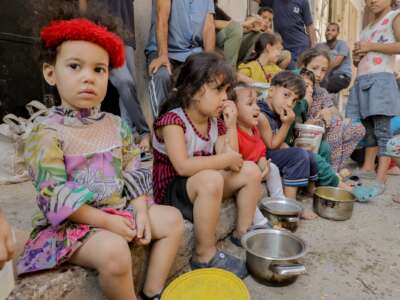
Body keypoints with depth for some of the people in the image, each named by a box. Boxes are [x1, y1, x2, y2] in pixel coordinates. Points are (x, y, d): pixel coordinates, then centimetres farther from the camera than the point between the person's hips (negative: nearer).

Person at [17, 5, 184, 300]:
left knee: (173, 219, 0)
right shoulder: (47, 133, -13)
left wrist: (141, 211, -9)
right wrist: (107, 222, -19)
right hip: (71, 222, -6)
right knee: (114, 251, -32)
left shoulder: (116, 125, 4)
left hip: (120, 209, 6)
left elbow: (134, 174, 5)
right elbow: (55, 197, -17)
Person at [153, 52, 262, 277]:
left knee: (251, 170, -1)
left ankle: (243, 232, 12)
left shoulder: (215, 123, 4)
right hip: (171, 191, -7)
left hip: (202, 187, 8)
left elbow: (231, 163, -2)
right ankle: (205, 255, -19)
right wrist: (225, 160, -25)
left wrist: (231, 126, -9)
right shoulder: (173, 120, -20)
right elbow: (183, 166, -32)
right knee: (210, 179, -38)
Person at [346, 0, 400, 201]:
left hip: (381, 80, -7)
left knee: (382, 130, -12)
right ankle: (368, 168, 16)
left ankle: (380, 180, -14)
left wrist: (371, 46, -8)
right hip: (362, 81, 7)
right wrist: (356, 57, 9)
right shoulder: (367, 28, 27)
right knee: (367, 128, 8)